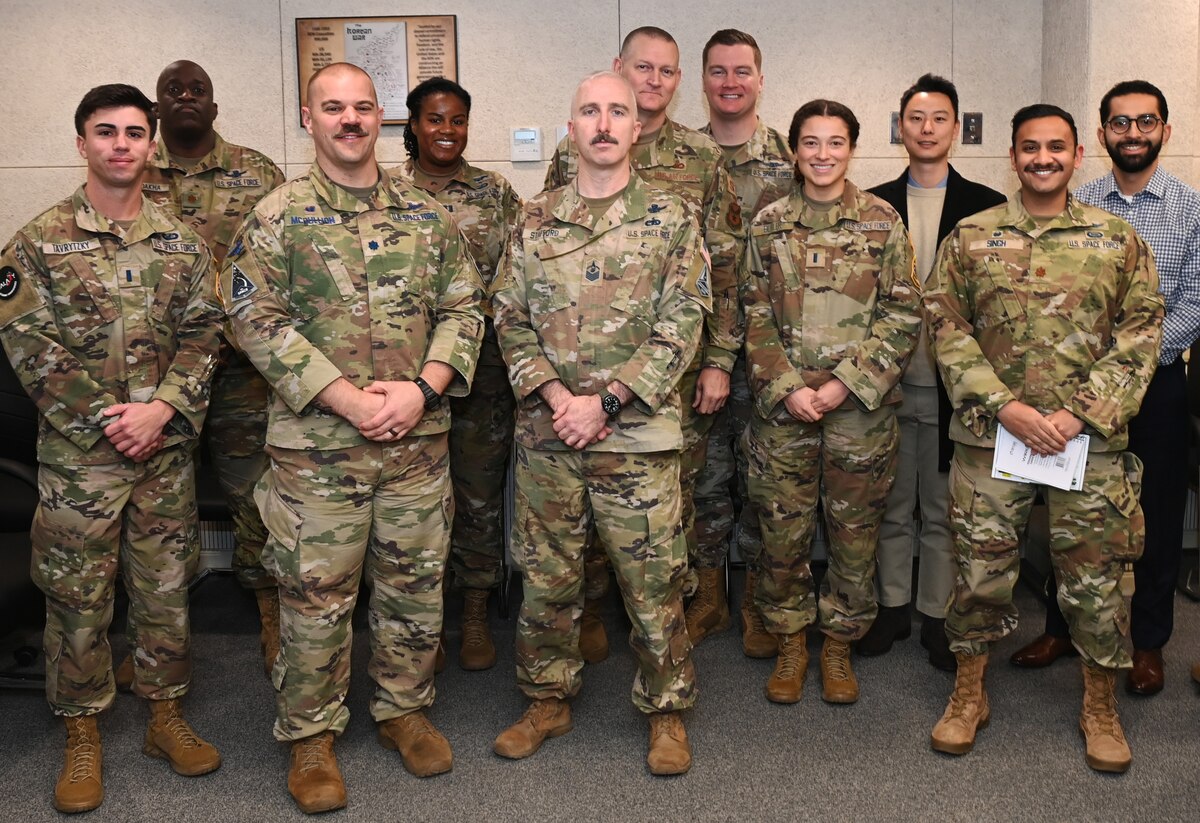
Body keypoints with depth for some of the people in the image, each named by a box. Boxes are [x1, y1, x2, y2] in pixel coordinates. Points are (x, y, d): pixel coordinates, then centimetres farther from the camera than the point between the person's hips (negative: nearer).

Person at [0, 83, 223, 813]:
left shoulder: (181, 241, 6)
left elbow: (203, 335, 2)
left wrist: (162, 407, -13)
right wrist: (106, 419, -14)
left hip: (166, 450, 3)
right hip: (78, 453, -2)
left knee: (167, 589, 12)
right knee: (78, 597, 6)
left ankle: (168, 718, 28)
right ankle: (83, 740, 21)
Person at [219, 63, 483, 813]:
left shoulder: (426, 213, 8)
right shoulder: (278, 215, -1)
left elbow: (464, 307, 6)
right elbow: (256, 319, -9)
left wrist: (422, 389, -11)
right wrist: (348, 400, -16)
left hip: (419, 439, 3)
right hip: (316, 443, -3)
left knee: (416, 584, 13)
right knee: (316, 595, 5)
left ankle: (404, 709, 32)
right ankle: (312, 735, 22)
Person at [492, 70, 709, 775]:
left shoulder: (670, 219, 0)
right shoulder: (535, 221, 9)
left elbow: (681, 325, -6)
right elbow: (510, 319, 7)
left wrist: (605, 400, -14)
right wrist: (553, 394, -10)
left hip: (638, 433, -3)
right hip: (546, 433, 3)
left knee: (654, 581, 5)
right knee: (547, 575, 12)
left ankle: (667, 711, 23)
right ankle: (550, 702, 31)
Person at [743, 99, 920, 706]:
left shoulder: (882, 222, 1)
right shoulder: (768, 224, 5)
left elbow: (903, 315, -2)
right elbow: (755, 317, 3)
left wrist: (846, 383, -12)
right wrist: (787, 388, -10)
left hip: (862, 406, 0)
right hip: (782, 405, 1)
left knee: (855, 533, 8)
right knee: (782, 531, 6)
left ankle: (838, 645, 26)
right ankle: (790, 643, 25)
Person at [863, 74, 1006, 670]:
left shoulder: (987, 207, 1)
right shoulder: (872, 204, 5)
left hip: (952, 382, -1)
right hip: (888, 378, 1)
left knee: (944, 511, 9)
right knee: (891, 507, 13)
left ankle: (938, 616, 22)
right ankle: (891, 606, 27)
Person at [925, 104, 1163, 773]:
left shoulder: (1119, 240, 5)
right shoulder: (970, 238, 5)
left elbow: (1142, 334, 1)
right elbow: (947, 329, -1)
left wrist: (1079, 414, -11)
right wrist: (1008, 408, -12)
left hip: (1091, 440, 0)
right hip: (991, 435, 0)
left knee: (1096, 578, 7)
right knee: (981, 569, 7)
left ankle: (1101, 707, 26)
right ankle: (969, 695, 25)